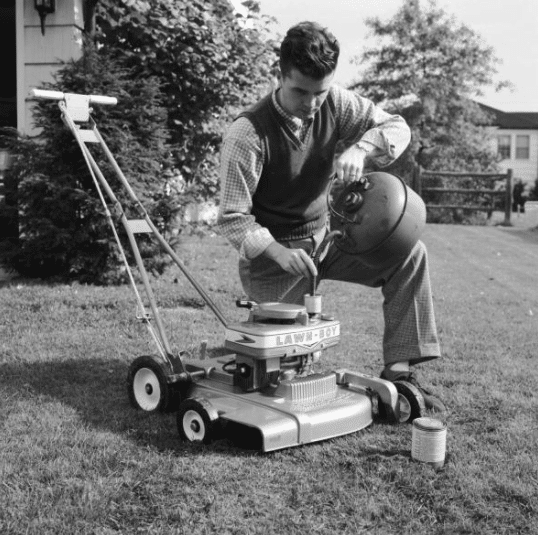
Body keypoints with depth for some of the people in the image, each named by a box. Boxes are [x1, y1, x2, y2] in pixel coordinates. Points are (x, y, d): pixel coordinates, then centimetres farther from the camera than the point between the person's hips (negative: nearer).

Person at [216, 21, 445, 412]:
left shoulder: (335, 103, -7)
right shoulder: (248, 134, -23)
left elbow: (397, 127, -4)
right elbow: (231, 218, -20)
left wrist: (360, 148, -26)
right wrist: (278, 252, -35)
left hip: (325, 236, 6)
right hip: (273, 250, -5)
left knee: (409, 255, -11)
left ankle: (399, 371, -9)